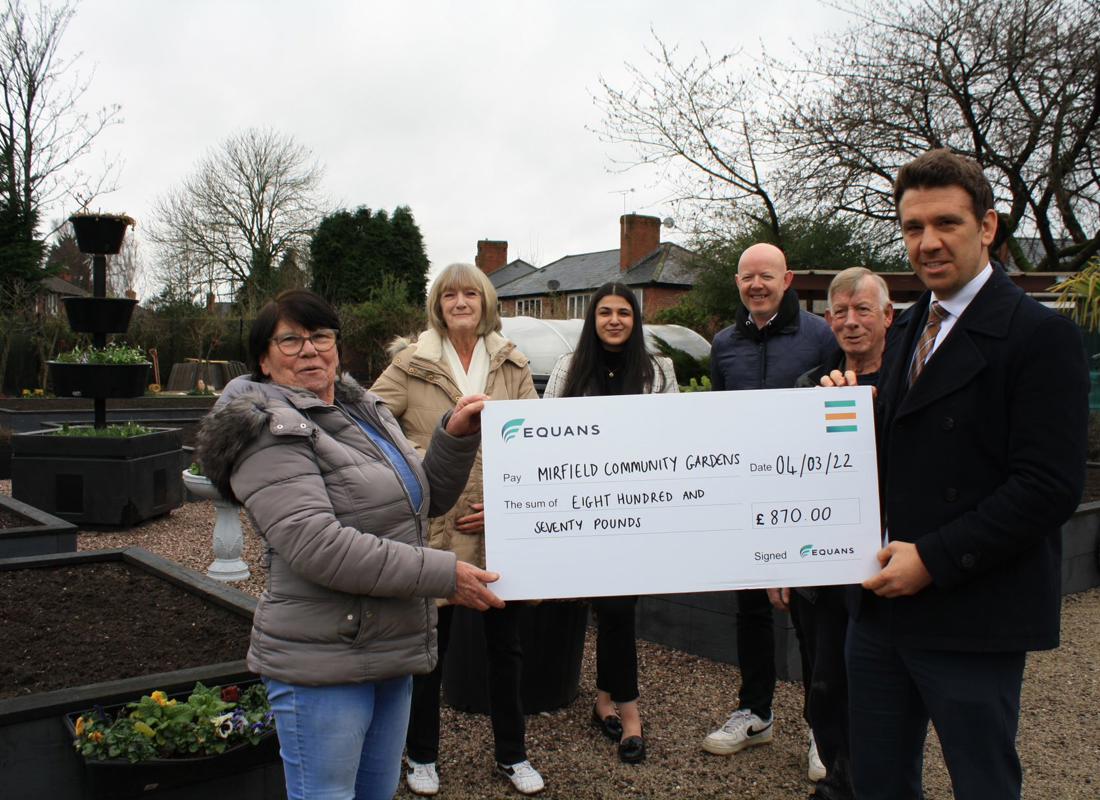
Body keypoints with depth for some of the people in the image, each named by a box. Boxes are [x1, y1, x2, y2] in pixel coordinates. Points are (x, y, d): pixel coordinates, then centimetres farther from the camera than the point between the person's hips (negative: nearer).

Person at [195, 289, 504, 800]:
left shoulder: (365, 412, 13)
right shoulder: (269, 433, -14)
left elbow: (426, 498, 18)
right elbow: (318, 547, -26)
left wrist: (456, 436, 0)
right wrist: (443, 575, -24)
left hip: (392, 648, 8)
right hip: (323, 663, -8)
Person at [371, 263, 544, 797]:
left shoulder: (513, 366, 6)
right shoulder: (410, 365, -2)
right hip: (433, 527, -2)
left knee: (505, 644, 15)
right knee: (428, 646, 13)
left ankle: (512, 754, 34)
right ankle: (421, 756, 34)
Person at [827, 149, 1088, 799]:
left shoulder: (1042, 334, -11)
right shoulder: (907, 329, 13)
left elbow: (1050, 486, -17)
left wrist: (934, 559, -20)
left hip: (972, 617, -7)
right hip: (882, 602, 7)